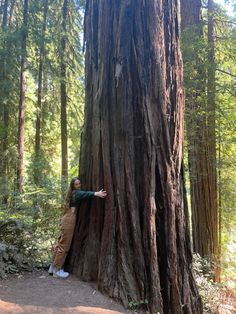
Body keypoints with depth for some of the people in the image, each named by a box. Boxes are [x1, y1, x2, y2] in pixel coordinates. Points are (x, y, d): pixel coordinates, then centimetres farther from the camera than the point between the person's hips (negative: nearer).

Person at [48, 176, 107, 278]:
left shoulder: (73, 193, 18)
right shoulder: (76, 193, -12)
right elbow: (85, 193, -32)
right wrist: (96, 193, -49)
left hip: (66, 220, 10)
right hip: (69, 221, -10)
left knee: (60, 243, 14)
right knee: (64, 245, -2)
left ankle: (53, 267, 22)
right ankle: (57, 270, 7)